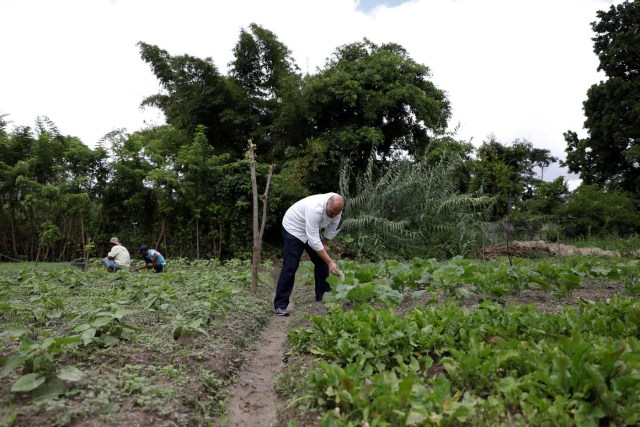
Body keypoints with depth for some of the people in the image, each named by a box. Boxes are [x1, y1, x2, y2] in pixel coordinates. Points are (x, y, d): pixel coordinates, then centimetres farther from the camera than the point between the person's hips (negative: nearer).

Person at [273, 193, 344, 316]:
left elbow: (332, 228, 2)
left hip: (311, 230, 8)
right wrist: (330, 262, -39)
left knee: (321, 262, 6)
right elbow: (314, 240, -41)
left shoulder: (336, 208, -18)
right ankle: (280, 305, -6)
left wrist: (325, 243, 2)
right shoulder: (315, 208, -41)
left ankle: (323, 297, 20)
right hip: (293, 228, -7)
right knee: (290, 266, -13)